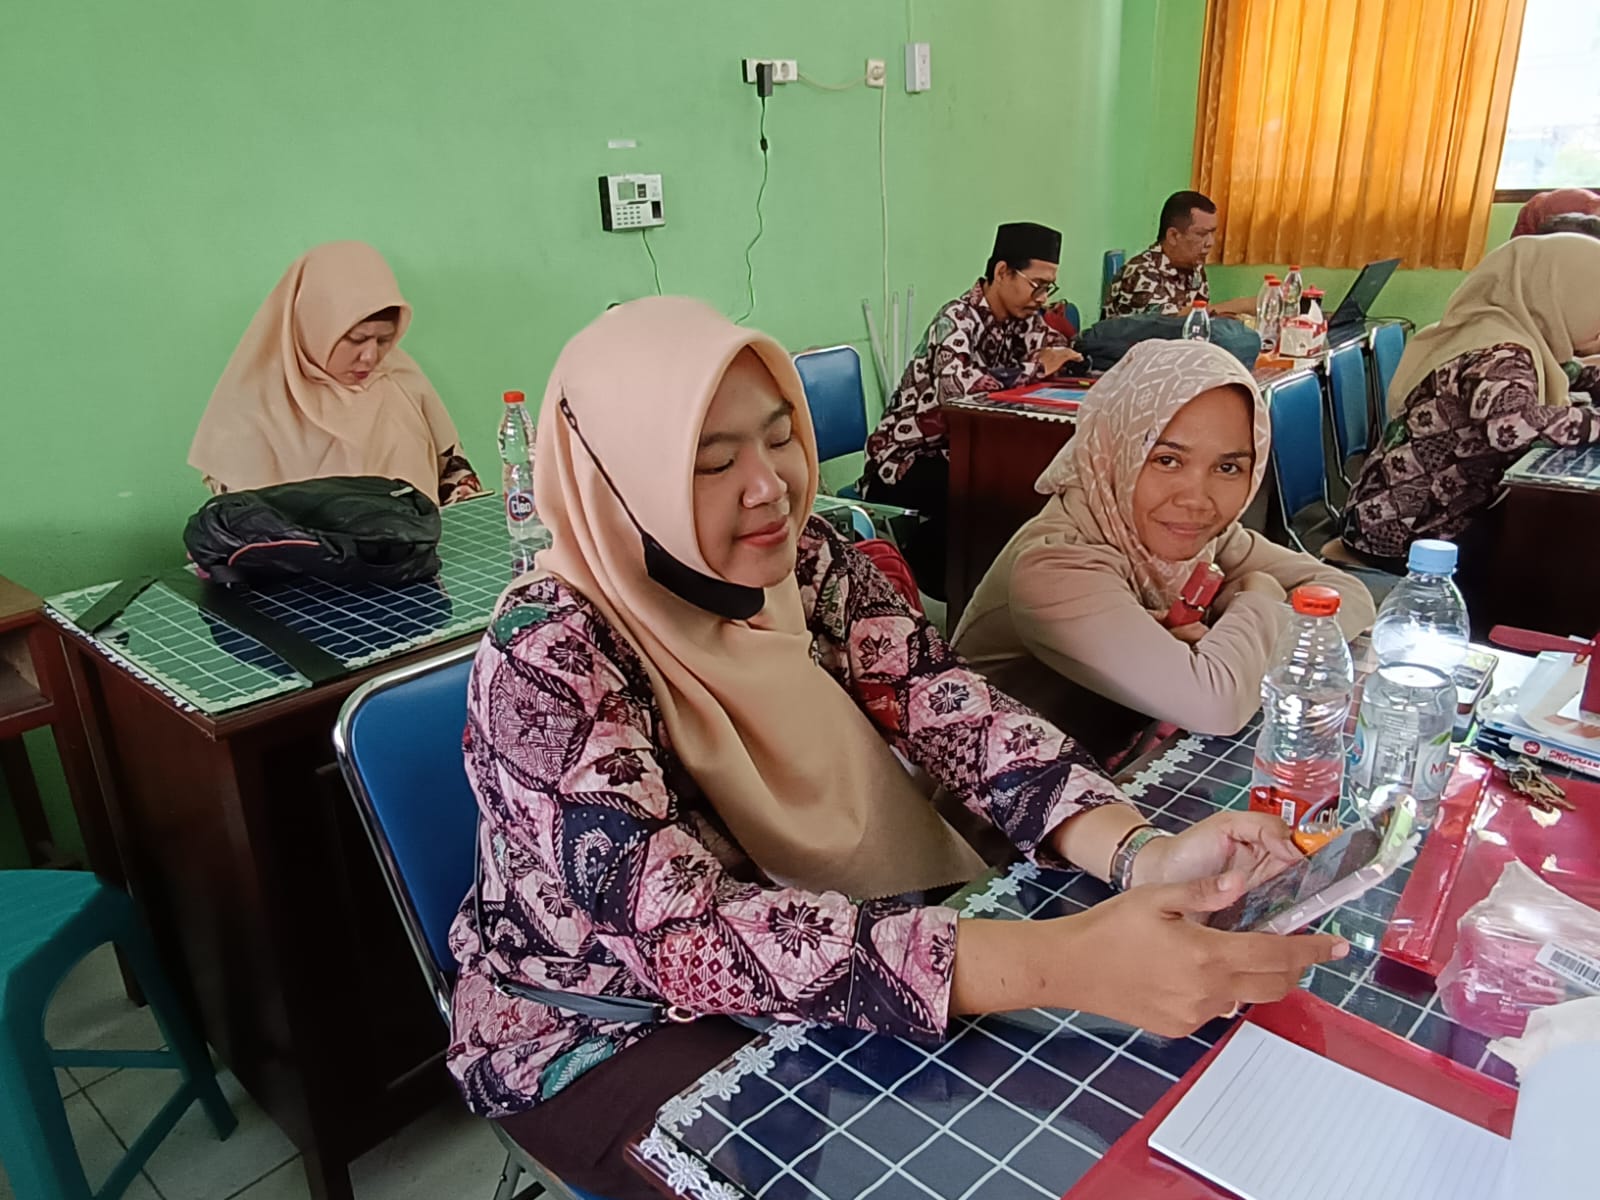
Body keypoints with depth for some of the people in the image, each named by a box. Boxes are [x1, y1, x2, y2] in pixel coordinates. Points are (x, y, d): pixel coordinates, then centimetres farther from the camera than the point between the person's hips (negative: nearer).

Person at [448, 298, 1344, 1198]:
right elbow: (684, 934, -36)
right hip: (609, 1035, -4)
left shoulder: (809, 561, -9)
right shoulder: (550, 658, -27)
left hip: (810, 973, 5)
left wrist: (1141, 857, -35)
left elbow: (955, 712, -16)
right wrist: (1064, 961, -44)